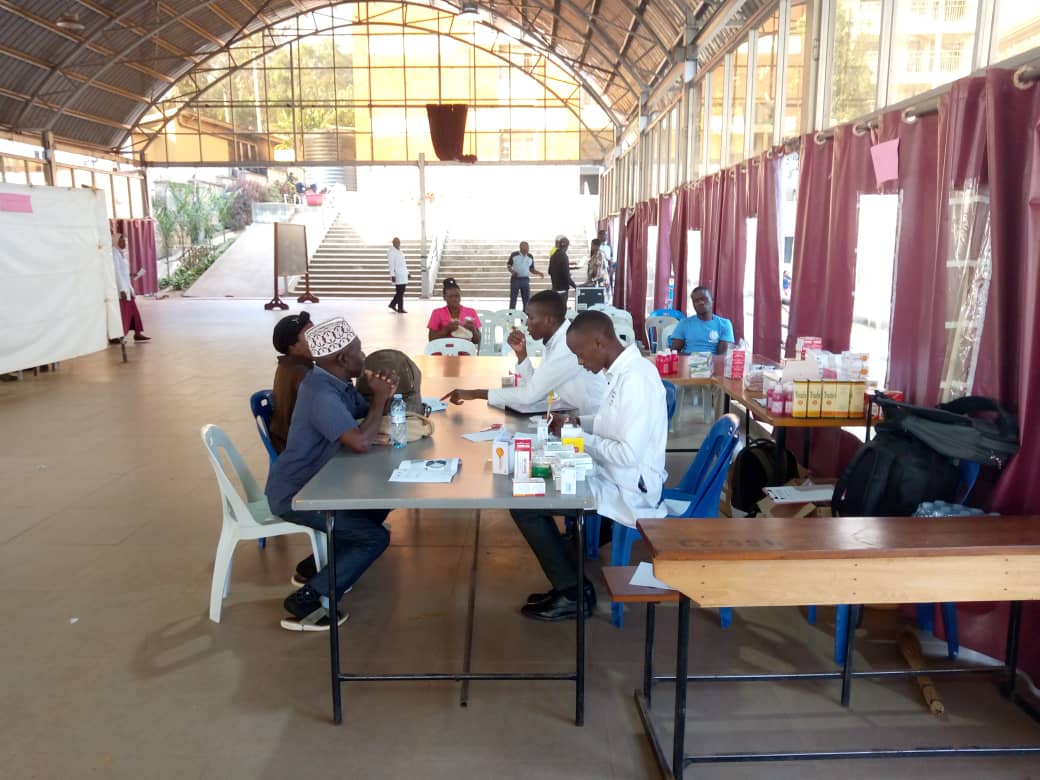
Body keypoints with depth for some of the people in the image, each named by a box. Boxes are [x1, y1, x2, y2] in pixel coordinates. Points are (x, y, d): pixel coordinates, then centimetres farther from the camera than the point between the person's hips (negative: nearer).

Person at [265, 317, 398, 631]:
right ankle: (306, 601, -8)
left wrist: (384, 395, -9)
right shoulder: (321, 394, -28)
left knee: (379, 505, 17)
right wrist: (380, 399, -22)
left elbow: (366, 414, 13)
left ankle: (315, 567, 23)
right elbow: (361, 443, -36)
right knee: (375, 537, -12)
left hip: (311, 483, 10)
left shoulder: (337, 383, 3)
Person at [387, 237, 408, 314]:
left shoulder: (400, 251, 19)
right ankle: (400, 309, 0)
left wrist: (407, 272, 20)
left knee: (400, 292, 11)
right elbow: (391, 264, -13)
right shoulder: (391, 252, -7)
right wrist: (392, 275, -19)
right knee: (400, 292, -6)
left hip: (403, 274, 8)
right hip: (398, 275, -8)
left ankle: (392, 304, 24)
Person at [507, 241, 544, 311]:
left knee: (527, 299, 4)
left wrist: (539, 273, -5)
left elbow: (532, 269, 11)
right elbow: (508, 265, 4)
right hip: (515, 279, -3)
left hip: (525, 280, 3)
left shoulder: (530, 257, 4)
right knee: (513, 299, 3)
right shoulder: (514, 255, -4)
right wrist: (512, 271, -15)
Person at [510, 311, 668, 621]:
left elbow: (628, 454, -28)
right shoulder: (624, 371, 6)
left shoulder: (635, 379, -25)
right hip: (615, 477, 10)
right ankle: (568, 582, 19)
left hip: (628, 489, -10)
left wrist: (579, 438, -16)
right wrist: (577, 422, 4)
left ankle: (574, 594, 4)